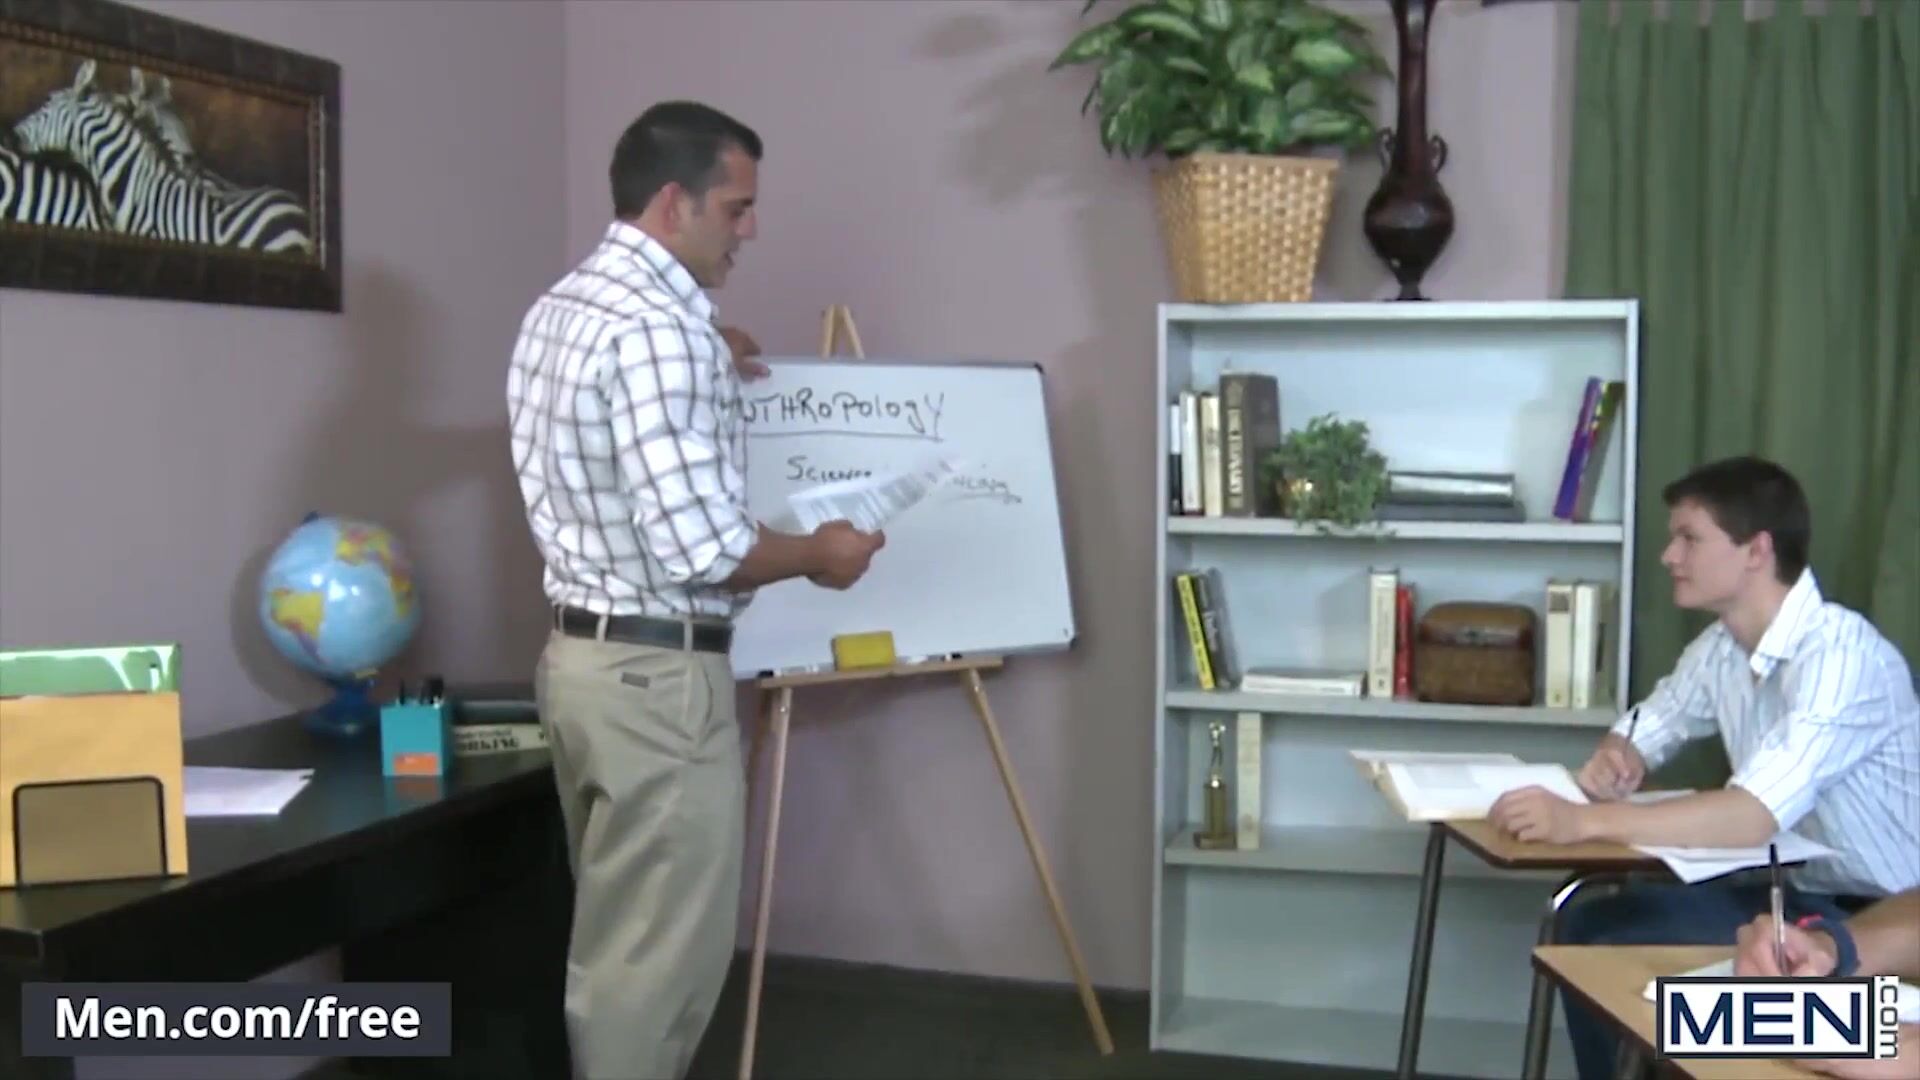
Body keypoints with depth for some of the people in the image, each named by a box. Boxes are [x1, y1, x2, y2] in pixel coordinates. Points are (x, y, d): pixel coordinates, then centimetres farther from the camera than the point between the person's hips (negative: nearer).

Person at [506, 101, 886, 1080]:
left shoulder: (562, 306, 11)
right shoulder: (658, 325, -21)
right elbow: (700, 548, -25)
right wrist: (818, 554, -8)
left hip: (586, 655, 10)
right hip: (656, 673, -10)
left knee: (617, 933, 20)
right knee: (661, 948, 2)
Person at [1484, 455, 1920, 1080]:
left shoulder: (1839, 651, -24)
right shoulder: (1722, 645, 2)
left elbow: (1754, 817, -34)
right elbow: (1642, 731, 15)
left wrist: (1585, 822, -41)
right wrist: (1614, 760, -10)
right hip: (1796, 889, 8)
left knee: (1618, 958, -18)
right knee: (1585, 926, 0)